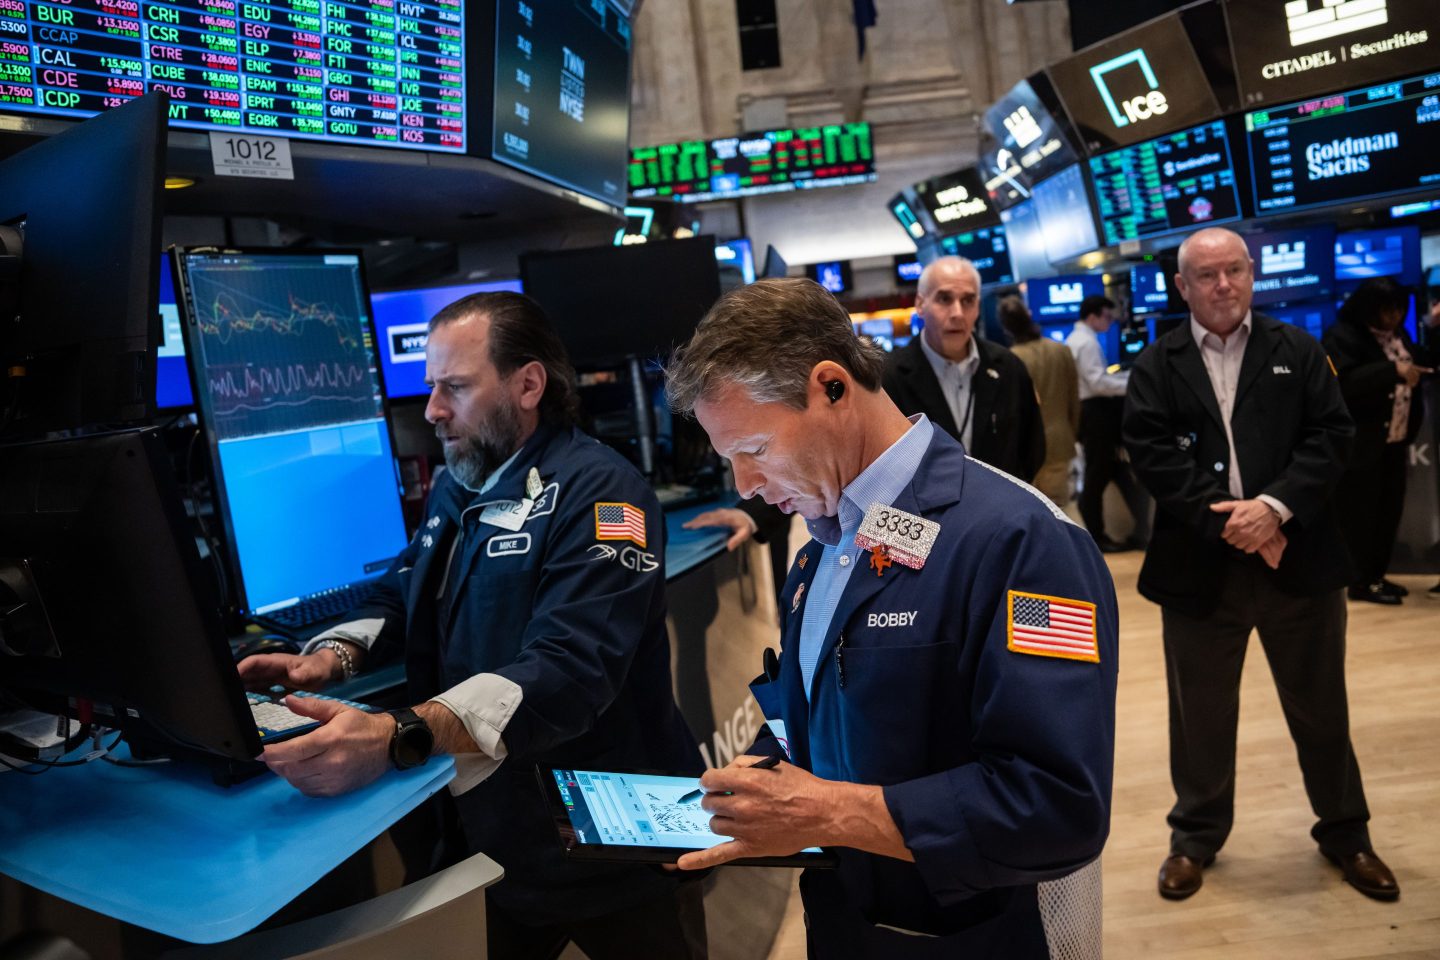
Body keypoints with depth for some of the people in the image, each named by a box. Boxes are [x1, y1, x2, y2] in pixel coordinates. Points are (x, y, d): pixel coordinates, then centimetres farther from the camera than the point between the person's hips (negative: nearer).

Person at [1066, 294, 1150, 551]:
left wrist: (1126, 376, 15)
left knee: (1094, 474, 15)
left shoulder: (1074, 339, 16)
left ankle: (1094, 534, 21)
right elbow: (1098, 382, -22)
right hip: (1095, 412, -10)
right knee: (1099, 475, -3)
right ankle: (1096, 537, 4)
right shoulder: (1087, 342, -16)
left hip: (1086, 410, 10)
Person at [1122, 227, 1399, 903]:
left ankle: (1344, 832, 36)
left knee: (1321, 708, 15)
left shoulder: (1297, 351, 5)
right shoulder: (1155, 366, 2)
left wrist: (1275, 506, -18)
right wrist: (1224, 522, -17)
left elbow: (1332, 435, -3)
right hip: (1200, 565, -1)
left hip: (1298, 558, 1)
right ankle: (1197, 836, 30)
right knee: (1201, 714, 12)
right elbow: (1151, 454, -9)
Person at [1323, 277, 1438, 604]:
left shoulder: (1398, 335, 13)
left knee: (1389, 511, 11)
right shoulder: (1341, 337, -11)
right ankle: (1361, 582, 5)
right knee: (1359, 513, -1)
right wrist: (1393, 371, -30)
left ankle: (1376, 575, 22)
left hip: (1394, 442, 8)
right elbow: (1344, 383, -25)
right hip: (1359, 444, -8)